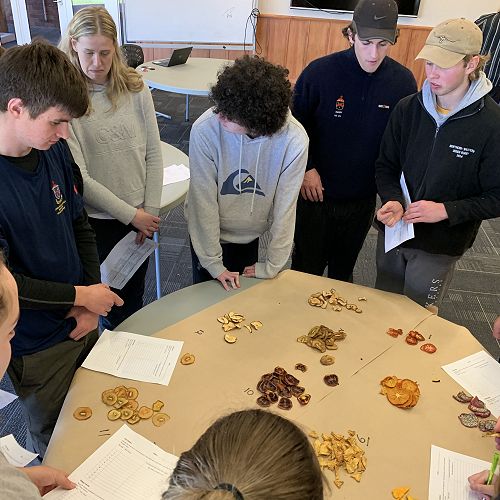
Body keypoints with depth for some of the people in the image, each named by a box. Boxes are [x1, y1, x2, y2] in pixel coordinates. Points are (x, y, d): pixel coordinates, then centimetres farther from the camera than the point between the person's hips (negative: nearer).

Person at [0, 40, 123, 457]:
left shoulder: (55, 150, -7)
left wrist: (91, 304, -5)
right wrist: (81, 295, -16)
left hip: (82, 323, 6)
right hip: (36, 348, -5)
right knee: (55, 441, 20)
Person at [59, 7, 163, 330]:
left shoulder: (135, 88, -5)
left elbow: (153, 153, -1)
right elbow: (79, 177, -16)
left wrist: (150, 211, -5)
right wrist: (130, 214, -13)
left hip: (141, 215, 3)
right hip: (98, 219, -3)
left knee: (136, 295, 21)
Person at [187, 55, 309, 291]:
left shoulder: (294, 140, -28)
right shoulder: (205, 129, -31)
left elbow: (285, 206, -17)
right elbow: (203, 200, -21)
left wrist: (272, 266, -9)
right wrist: (213, 263, -13)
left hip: (250, 236, 1)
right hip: (207, 234, -1)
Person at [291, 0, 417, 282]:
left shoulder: (404, 81, -8)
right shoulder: (320, 72, -16)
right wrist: (306, 168, -11)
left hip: (363, 199, 2)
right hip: (315, 193, -2)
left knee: (344, 269, 22)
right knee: (307, 267, 15)